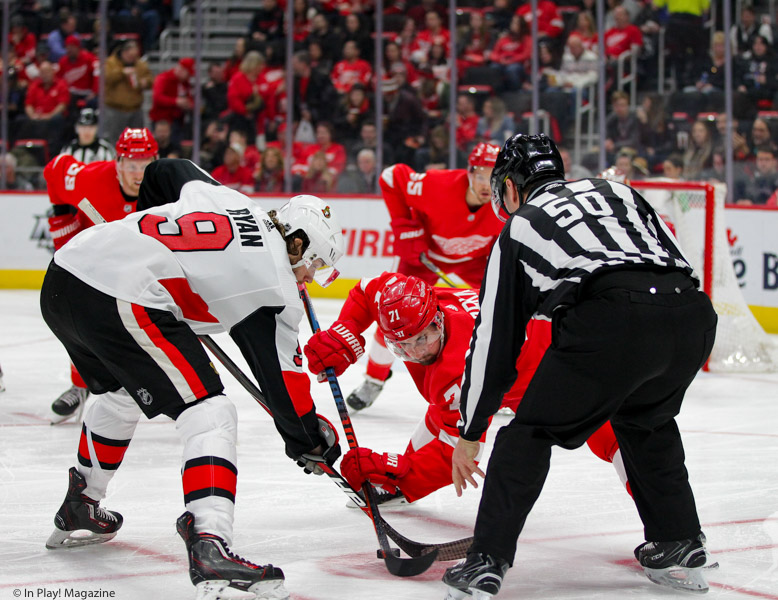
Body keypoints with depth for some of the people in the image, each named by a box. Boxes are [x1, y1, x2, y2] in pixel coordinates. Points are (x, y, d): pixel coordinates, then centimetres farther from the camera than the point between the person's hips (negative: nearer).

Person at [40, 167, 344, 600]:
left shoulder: (229, 199, 22)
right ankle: (210, 552, -24)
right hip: (121, 302, -9)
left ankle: (78, 514, 48)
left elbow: (164, 172, 37)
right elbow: (282, 377, 4)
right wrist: (311, 442, 17)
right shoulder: (274, 284, 2)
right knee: (210, 415, -6)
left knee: (121, 393, 34)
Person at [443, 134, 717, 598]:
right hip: (694, 314, 5)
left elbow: (495, 339, 26)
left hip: (612, 317, -5)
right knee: (645, 420, 32)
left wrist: (469, 435, 32)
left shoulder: (518, 228, 26)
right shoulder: (616, 191, 35)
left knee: (532, 431, 12)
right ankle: (680, 547, 31)